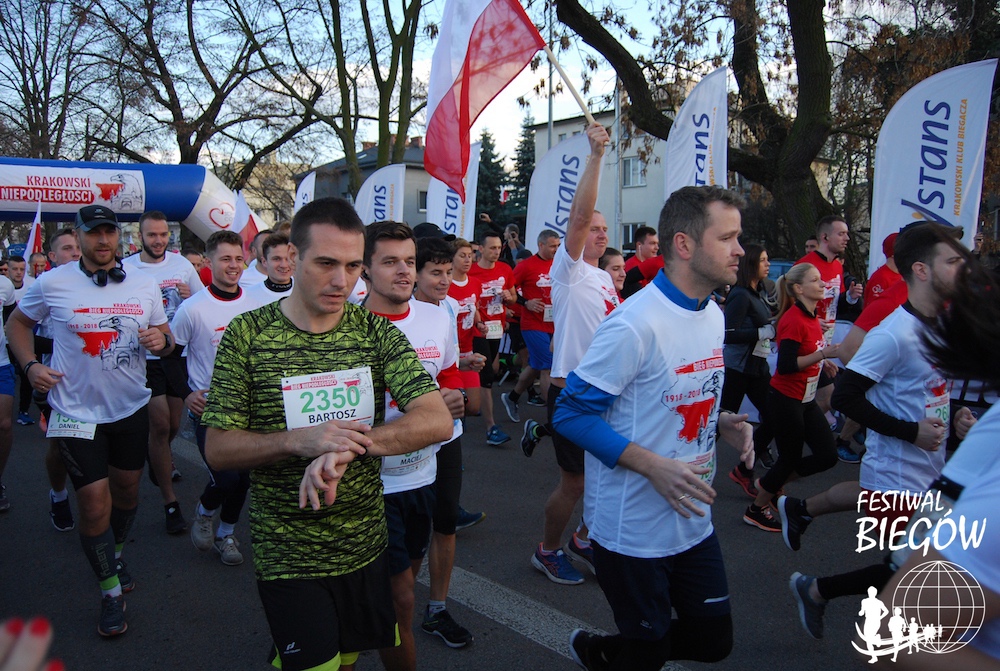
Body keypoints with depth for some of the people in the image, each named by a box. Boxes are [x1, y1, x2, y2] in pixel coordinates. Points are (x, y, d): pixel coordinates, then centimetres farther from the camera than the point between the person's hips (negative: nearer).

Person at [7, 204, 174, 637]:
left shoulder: (144, 284, -1)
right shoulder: (53, 283, -8)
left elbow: (166, 337, 9)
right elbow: (18, 322, 8)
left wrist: (161, 340, -15)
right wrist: (29, 364, -8)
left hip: (132, 407, 3)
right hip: (78, 412, -3)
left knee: (127, 489, 19)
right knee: (95, 504, -4)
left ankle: (114, 554, 48)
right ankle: (111, 591, 17)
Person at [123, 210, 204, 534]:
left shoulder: (182, 264, 3)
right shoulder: (126, 268, -6)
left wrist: (190, 297, -10)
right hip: (145, 356, -3)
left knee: (173, 425, 15)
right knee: (160, 424, -8)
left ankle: (159, 460, 51)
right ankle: (170, 503, 2)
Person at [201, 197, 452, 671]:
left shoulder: (376, 332, -3)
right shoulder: (247, 335, -9)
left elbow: (437, 420, -13)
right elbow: (217, 450, -9)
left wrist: (349, 446, -27)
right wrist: (298, 441, -27)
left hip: (366, 546, 3)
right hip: (288, 558, -3)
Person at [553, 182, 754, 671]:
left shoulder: (714, 317, 5)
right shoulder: (634, 326, -23)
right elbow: (572, 413, -21)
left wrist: (724, 424, -4)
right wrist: (654, 466, -28)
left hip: (693, 518, 8)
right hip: (635, 529, -8)